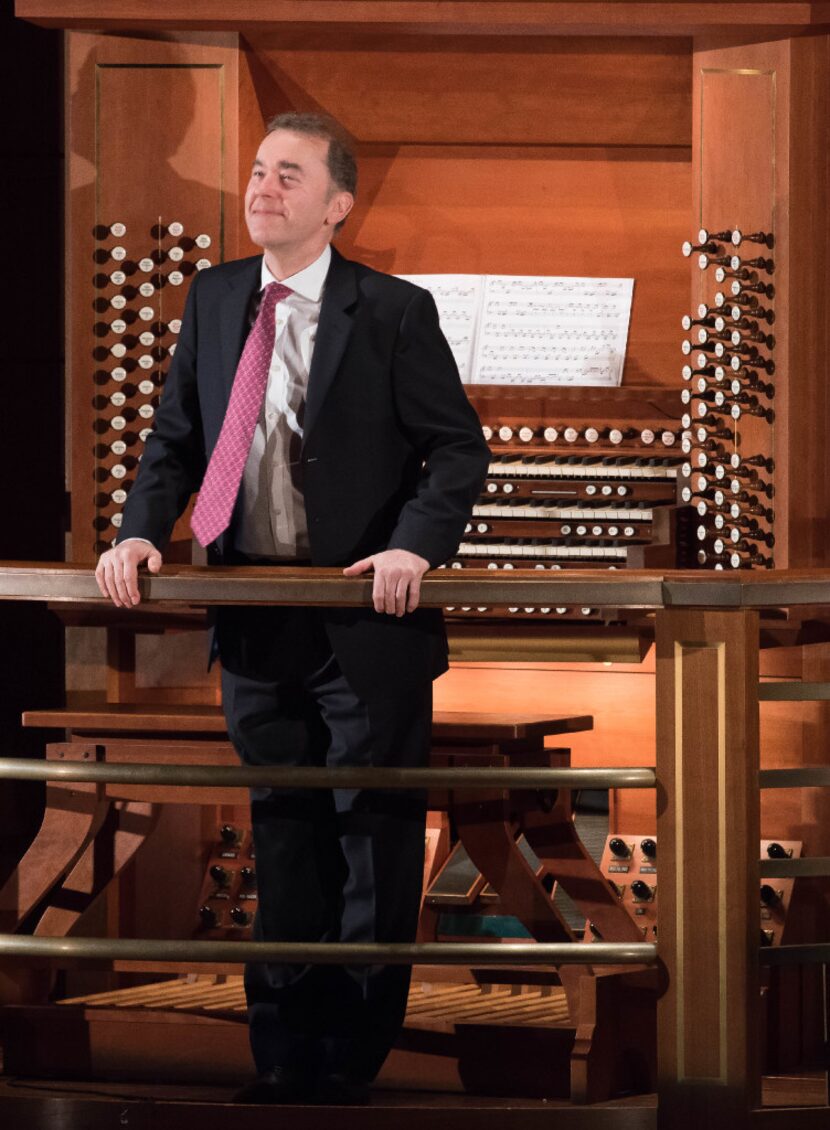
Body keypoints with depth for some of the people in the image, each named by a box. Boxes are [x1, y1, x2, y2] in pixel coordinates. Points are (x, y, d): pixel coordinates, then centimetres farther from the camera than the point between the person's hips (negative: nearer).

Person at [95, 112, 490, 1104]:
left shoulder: (392, 312, -9)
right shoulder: (214, 299, 6)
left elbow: (458, 448, -8)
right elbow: (175, 437, 12)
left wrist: (417, 546, -23)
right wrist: (141, 532, -4)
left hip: (366, 618, -5)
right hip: (256, 623, 5)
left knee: (373, 835, 4)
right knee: (281, 836, 14)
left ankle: (352, 1060, 14)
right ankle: (282, 1053, 23)